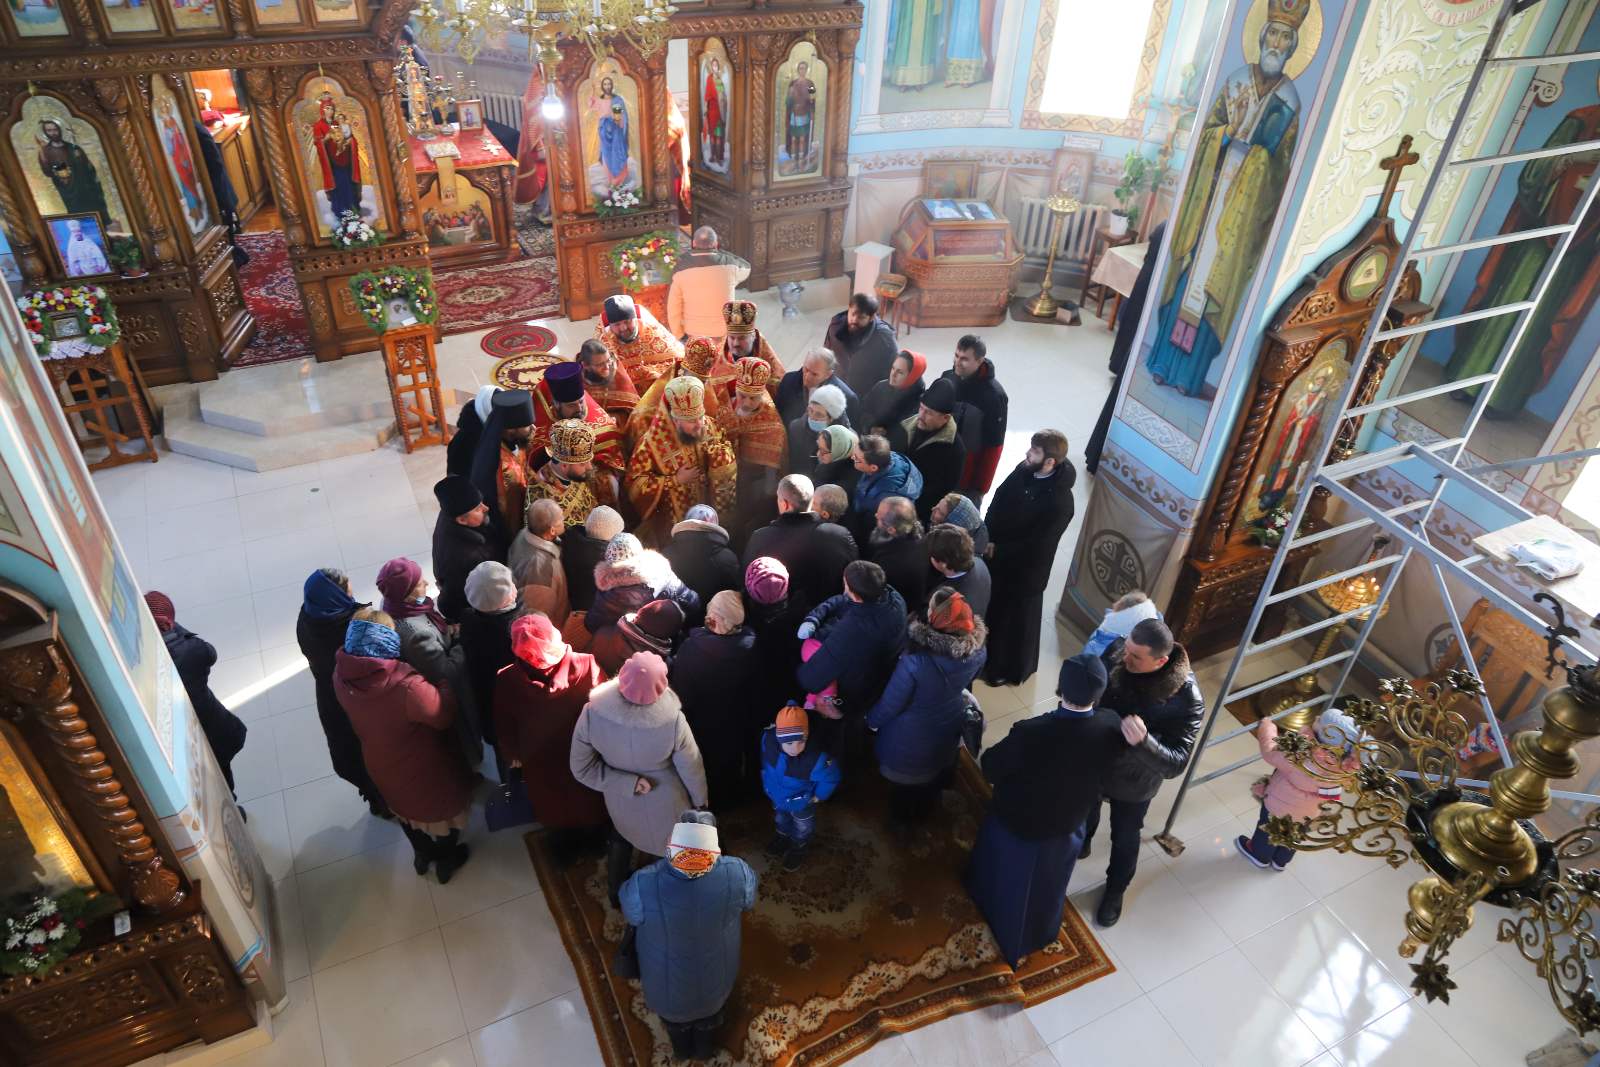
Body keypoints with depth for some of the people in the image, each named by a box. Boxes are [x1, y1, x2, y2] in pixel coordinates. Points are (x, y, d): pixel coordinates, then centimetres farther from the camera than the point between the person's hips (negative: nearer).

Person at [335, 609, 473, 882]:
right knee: (443, 808, 26)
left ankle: (422, 854, 60)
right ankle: (446, 861, 51)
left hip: (382, 765, 5)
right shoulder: (406, 686, -43)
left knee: (405, 807, 34)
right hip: (425, 769, -5)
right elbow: (445, 713, -27)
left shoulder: (342, 675, -23)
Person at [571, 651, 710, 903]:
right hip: (667, 800, -2)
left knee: (620, 839, 35)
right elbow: (691, 767, -18)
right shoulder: (672, 721, -36)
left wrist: (626, 783, -17)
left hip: (620, 798, 2)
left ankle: (617, 891, 60)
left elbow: (581, 767, -20)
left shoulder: (592, 714, -33)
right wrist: (700, 797, 1)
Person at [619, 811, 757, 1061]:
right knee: (710, 1012, 35)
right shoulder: (738, 873, -34)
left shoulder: (642, 886, -39)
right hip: (716, 979, 1)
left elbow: (631, 917, -14)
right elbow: (748, 904, -10)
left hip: (667, 986, -1)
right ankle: (706, 1050, 63)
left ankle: (682, 1051, 63)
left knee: (674, 1013, 35)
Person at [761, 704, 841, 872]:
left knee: (802, 829, 29)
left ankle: (798, 849, 60)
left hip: (801, 802, -3)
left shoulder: (816, 758, -46)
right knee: (780, 820, 36)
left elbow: (831, 778, -24)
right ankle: (783, 836, 67)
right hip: (776, 795, 3)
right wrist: (767, 784, 6)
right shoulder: (768, 739, -35)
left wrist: (818, 797, -10)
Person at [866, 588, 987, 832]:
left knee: (905, 780, 28)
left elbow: (891, 704, -26)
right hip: (949, 728, 4)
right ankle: (920, 815, 62)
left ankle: (901, 822, 55)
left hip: (912, 737, -4)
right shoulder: (978, 651, -26)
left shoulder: (915, 661, -43)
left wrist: (872, 720, -4)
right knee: (934, 777, 34)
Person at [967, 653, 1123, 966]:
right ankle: (1028, 941, 58)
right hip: (1067, 825, 2)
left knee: (1009, 880, 31)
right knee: (1045, 887, 31)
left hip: (1015, 822, -2)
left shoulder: (1030, 733, -40)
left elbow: (990, 768, -22)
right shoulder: (1110, 726, -29)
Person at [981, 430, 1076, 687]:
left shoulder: (1059, 502, -33)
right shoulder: (1023, 469, -12)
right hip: (997, 553, 7)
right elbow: (998, 500, 1)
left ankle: (1010, 669, 40)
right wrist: (988, 538, -9)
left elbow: (1035, 545, -25)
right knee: (989, 605, 27)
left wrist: (997, 550, -15)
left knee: (1016, 619, 16)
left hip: (1024, 568, -7)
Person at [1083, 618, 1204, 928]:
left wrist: (1143, 741, -51)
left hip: (1133, 782, -3)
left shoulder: (1186, 698, -35)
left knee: (1124, 838, 24)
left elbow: (1176, 764, -33)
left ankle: (1115, 890, 53)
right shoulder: (1117, 651, -25)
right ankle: (1080, 843, 66)